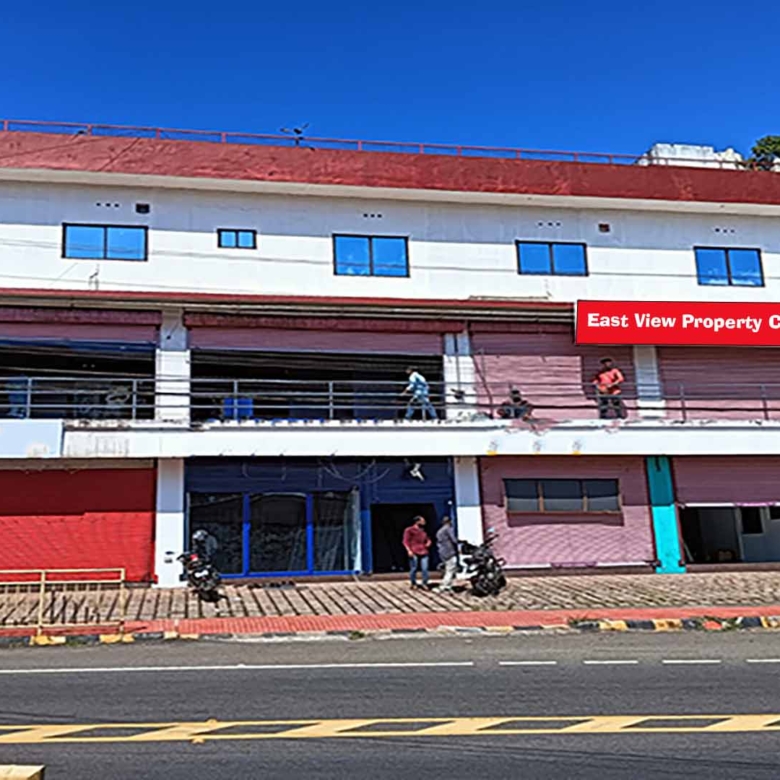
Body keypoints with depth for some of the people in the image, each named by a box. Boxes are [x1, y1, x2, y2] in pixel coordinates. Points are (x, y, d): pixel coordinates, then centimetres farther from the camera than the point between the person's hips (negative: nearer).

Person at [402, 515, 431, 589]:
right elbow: (406, 541, -4)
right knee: (413, 569, -3)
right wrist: (409, 550, -15)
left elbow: (427, 539, 35)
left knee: (425, 568, -4)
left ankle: (425, 583, 6)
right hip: (414, 553, -5)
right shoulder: (409, 530, 1)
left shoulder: (423, 531, 19)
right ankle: (414, 584, 11)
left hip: (423, 553, 5)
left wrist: (428, 542, 12)